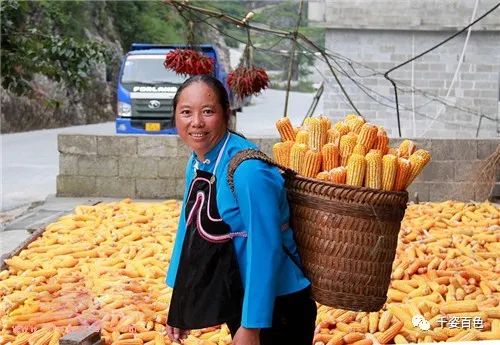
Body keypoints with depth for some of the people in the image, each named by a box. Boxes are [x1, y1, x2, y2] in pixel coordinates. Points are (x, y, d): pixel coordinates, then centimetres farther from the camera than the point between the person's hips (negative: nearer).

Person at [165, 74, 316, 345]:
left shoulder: (248, 170, -26)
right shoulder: (196, 162, 0)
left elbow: (264, 250, -25)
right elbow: (189, 227, 8)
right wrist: (178, 301, 9)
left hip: (276, 308, -7)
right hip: (235, 300, 7)